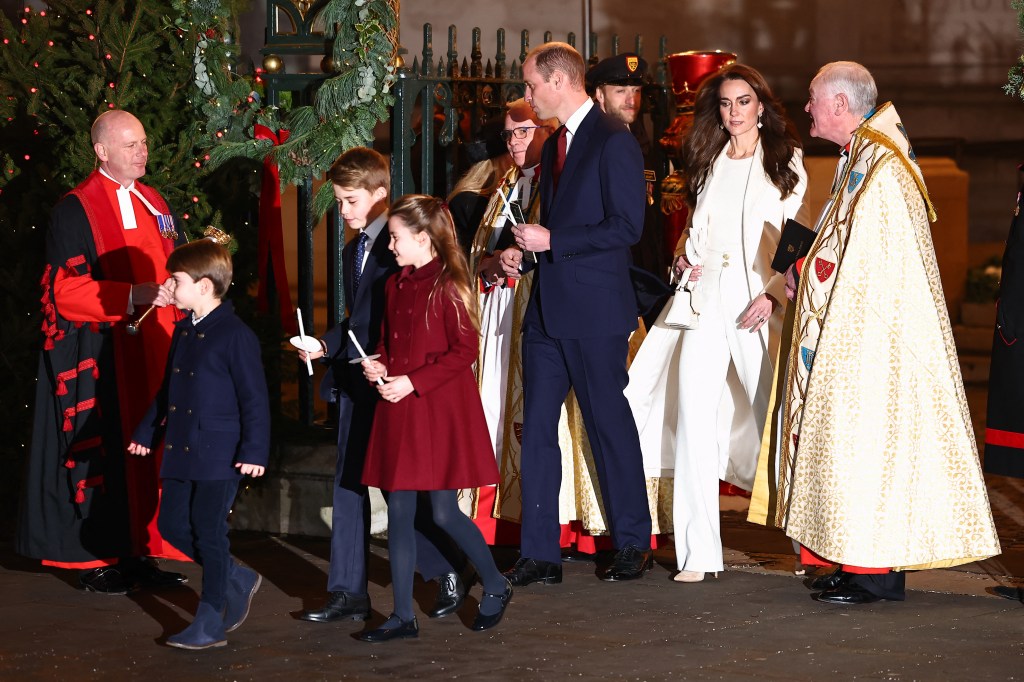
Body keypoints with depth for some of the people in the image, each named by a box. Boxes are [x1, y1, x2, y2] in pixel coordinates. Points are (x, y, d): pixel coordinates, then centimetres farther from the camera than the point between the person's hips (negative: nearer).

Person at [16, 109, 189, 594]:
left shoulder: (154, 204, 15)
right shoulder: (75, 211, -5)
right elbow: (66, 289, -12)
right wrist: (133, 296, -20)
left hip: (154, 350, 6)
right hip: (101, 358, -6)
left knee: (151, 449, 4)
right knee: (104, 451, -5)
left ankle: (139, 552, 11)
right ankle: (98, 562, 1)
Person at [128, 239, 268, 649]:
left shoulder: (235, 335, -13)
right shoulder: (183, 331, 11)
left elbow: (255, 397, -14)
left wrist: (254, 450, -18)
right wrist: (147, 432, 23)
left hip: (220, 455, -8)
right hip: (181, 451, 9)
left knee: (209, 533, -4)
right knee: (172, 524, 9)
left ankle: (210, 624, 5)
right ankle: (239, 581, 26)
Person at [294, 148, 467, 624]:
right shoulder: (352, 252, 16)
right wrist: (325, 347, 3)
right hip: (356, 385, 8)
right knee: (348, 485, 5)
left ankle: (446, 575, 17)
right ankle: (348, 593, 9)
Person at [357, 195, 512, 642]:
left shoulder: (448, 286, -11)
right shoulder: (395, 286, 11)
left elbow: (465, 350, -15)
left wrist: (412, 382, -18)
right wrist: (379, 366, 1)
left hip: (441, 412, -7)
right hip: (399, 412, 7)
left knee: (444, 513, -4)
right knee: (399, 514, 5)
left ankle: (496, 587, 19)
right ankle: (403, 617, 10)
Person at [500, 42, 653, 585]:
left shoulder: (613, 142, -11)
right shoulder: (554, 146, 16)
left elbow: (626, 227, -18)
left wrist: (551, 241, -17)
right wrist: (522, 250, 6)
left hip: (594, 310, -8)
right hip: (548, 310, 8)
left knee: (609, 424, 2)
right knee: (536, 428, 5)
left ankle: (632, 544, 15)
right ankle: (540, 554, 8)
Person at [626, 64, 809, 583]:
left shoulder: (786, 162, 6)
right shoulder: (708, 164, 18)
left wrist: (774, 293, -12)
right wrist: (685, 259, 4)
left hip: (759, 302, -3)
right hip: (705, 300, 3)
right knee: (694, 421, -6)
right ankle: (698, 551, -5)